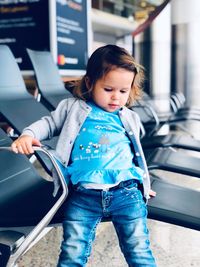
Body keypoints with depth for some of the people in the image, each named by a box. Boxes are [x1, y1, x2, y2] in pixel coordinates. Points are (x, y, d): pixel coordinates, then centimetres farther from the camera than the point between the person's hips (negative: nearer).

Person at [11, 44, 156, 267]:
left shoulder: (130, 119, 20)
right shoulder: (73, 107, 11)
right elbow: (49, 123, 16)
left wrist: (144, 183, 31)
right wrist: (28, 134, -4)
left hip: (126, 192, 2)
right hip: (83, 194, -2)